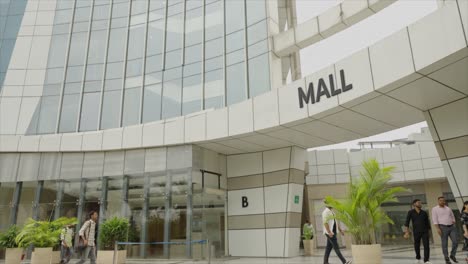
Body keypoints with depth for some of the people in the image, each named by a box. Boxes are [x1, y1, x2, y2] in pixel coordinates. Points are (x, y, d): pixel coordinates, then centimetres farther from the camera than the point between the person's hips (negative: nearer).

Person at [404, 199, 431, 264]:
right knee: (417, 246, 10)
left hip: (425, 232, 1)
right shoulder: (411, 212, -5)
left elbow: (427, 223, 13)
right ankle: (418, 258, 35)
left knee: (426, 245, -13)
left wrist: (429, 232, 15)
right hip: (416, 232, -1)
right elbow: (407, 223, -9)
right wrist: (407, 232, -17)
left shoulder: (424, 213, 4)